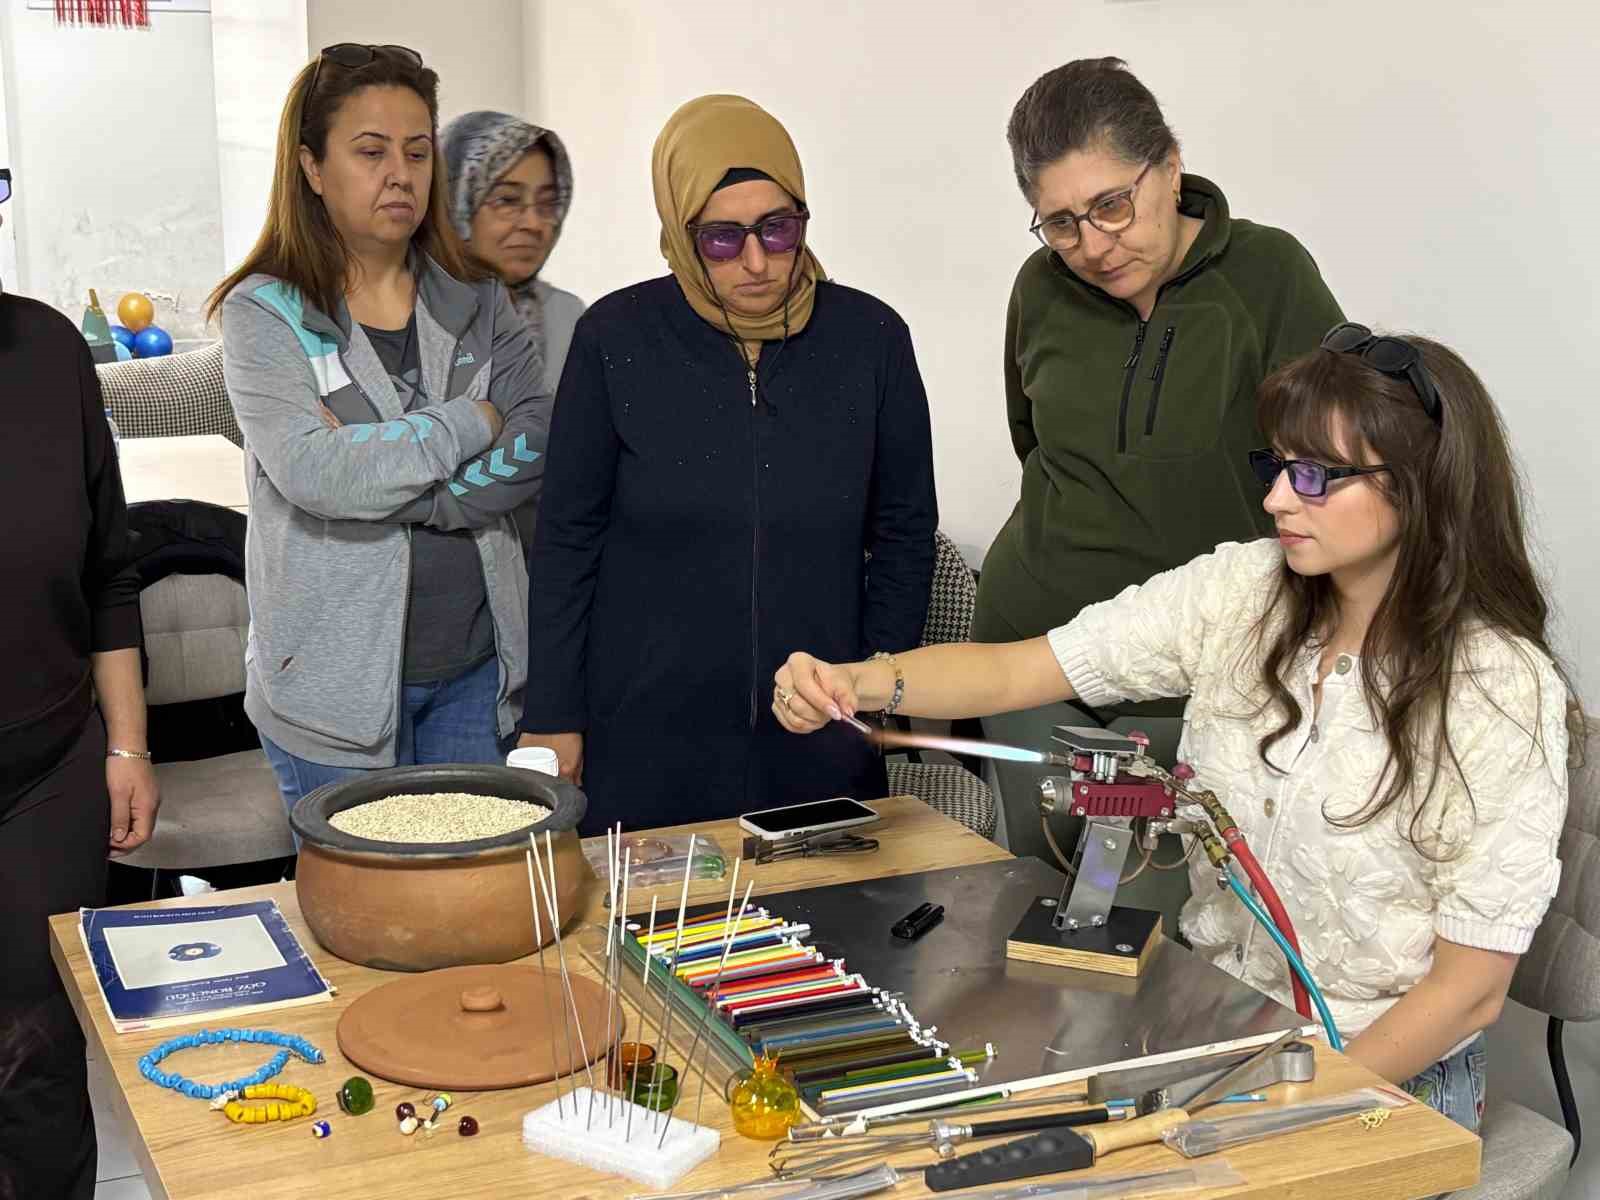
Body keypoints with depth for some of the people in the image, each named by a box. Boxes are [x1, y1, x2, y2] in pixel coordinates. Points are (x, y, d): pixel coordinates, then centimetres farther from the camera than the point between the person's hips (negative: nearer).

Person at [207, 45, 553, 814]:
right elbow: (312, 472, -21)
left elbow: (537, 449, -5)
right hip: (339, 682, -4)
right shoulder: (266, 314, -6)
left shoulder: (477, 303, 7)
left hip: (474, 669, 4)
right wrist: (470, 425, -11)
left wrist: (381, 472, -15)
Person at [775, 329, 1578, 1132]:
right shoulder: (1240, 591, -5)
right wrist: (858, 683, -25)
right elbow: (1015, 671, -7)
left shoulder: (1504, 690, -17)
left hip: (1390, 1072, -4)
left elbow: (1471, 989, -14)